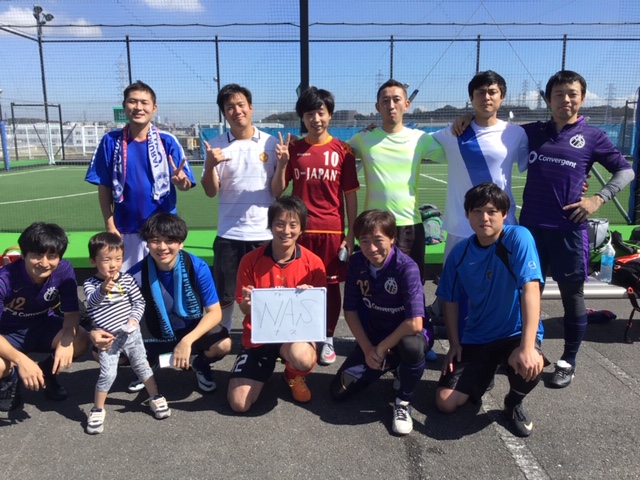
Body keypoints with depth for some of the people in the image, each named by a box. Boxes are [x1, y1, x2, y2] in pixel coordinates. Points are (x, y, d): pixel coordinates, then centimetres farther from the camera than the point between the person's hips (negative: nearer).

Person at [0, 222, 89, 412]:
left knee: (80, 341, -26)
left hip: (43, 326, 3)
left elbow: (72, 312, -16)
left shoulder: (64, 270, -21)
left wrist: (66, 340, -38)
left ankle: (47, 371, 8)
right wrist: (20, 359, -45)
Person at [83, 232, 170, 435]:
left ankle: (156, 398, 29)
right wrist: (102, 290, -51)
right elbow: (92, 301, -30)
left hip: (131, 333, 3)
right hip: (108, 338, -2)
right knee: (108, 373, -6)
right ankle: (97, 410, 14)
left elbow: (139, 301, 2)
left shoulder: (127, 279, -2)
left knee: (142, 365, 13)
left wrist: (134, 318, -16)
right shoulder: (90, 283, -10)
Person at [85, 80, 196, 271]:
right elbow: (104, 188, 3)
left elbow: (186, 184, -5)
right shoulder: (110, 141, -2)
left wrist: (180, 180, -28)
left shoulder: (168, 141, -5)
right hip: (126, 231, 1)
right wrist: (109, 224, -2)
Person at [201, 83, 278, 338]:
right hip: (229, 233, 0)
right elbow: (210, 191, -1)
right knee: (224, 296, 9)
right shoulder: (216, 145, 0)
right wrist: (210, 164, -17)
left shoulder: (271, 143, 0)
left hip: (265, 233, 0)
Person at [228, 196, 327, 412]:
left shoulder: (313, 263, -9)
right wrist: (247, 302, -25)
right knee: (239, 403, -10)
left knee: (303, 358, -39)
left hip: (296, 332, -1)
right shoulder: (250, 260, -8)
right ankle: (267, 365, 24)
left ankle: (295, 376, 4)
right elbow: (244, 308, 0)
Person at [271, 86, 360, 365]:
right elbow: (277, 192, 3)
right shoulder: (293, 149, 3)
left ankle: (328, 340, 24)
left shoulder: (343, 150, -1)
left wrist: (351, 234, -1)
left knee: (331, 285, 8)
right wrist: (281, 163, -14)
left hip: (332, 230, -1)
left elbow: (350, 195, 2)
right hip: (300, 229, 1)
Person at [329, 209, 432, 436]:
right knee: (339, 390, -6)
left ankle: (403, 401, -11)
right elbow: (350, 310, -3)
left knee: (411, 345, -42)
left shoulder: (406, 268, -26)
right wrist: (368, 349, -9)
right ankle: (390, 365, 22)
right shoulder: (356, 263, -11)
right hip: (373, 337, 5)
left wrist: (382, 348, -22)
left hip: (407, 334, -5)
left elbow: (415, 323, -33)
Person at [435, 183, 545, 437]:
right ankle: (484, 373, 26)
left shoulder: (518, 238, -18)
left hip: (515, 333, -3)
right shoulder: (459, 253, -4)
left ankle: (514, 402, 1)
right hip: (475, 338, 3)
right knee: (445, 403, -7)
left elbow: (531, 289, -27)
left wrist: (527, 346, -36)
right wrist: (454, 344, -1)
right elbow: (450, 301, 6)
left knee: (530, 366, -37)